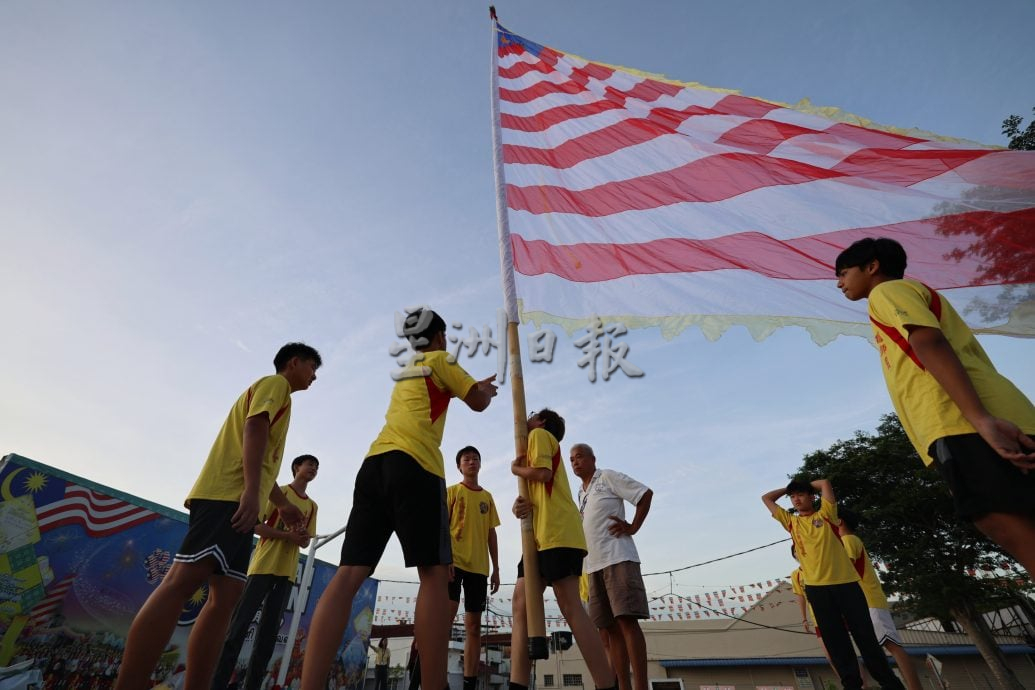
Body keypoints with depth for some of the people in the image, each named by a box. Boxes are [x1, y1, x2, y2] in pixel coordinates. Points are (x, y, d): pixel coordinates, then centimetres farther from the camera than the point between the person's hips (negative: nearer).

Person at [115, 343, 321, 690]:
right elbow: (255, 428, -13)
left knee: (225, 596, 2)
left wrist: (284, 504, 37)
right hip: (228, 495, -10)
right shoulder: (275, 383, 5)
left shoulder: (276, 393, 31)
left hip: (237, 500, 10)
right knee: (183, 581, -19)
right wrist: (253, 491, -23)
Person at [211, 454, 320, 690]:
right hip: (264, 565, -5)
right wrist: (287, 535, -18)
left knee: (270, 629, 4)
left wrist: (303, 538, -8)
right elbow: (256, 524, -7)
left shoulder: (312, 506, 17)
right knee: (241, 622, -7)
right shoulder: (280, 491, 1)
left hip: (287, 571, 5)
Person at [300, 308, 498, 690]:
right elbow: (478, 403, 11)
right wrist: (488, 390, 33)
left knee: (349, 575, -2)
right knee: (435, 574, -6)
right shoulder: (441, 359, 10)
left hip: (374, 463, 8)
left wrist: (475, 385, 52)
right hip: (413, 464, -7)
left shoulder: (406, 371, 33)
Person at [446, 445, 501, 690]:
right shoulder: (451, 491, 5)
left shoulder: (488, 497, 16)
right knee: (447, 615, -16)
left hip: (479, 566, 5)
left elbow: (491, 534, 16)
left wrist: (496, 568, 11)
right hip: (455, 562, -4)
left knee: (474, 625, 6)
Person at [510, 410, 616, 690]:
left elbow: (542, 473, -16)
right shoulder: (534, 442, 30)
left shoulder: (540, 434, 3)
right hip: (541, 536, 10)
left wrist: (516, 469, 4)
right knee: (521, 602, 3)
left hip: (558, 534, -10)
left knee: (570, 608, -11)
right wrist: (520, 504, -2)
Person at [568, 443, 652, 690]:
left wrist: (633, 527, -8)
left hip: (618, 558, -7)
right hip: (594, 565, 8)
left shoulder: (608, 477, 1)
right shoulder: (581, 493, 21)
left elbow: (646, 494, -2)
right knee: (609, 627, 5)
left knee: (626, 621, -12)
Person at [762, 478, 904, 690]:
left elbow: (825, 483, 0)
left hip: (846, 582, -2)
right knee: (834, 640, 5)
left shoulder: (825, 514, 8)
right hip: (816, 587, 2)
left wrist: (805, 484, 16)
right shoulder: (790, 522, 12)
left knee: (865, 636, 4)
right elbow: (766, 498, 16)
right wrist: (789, 488, 20)